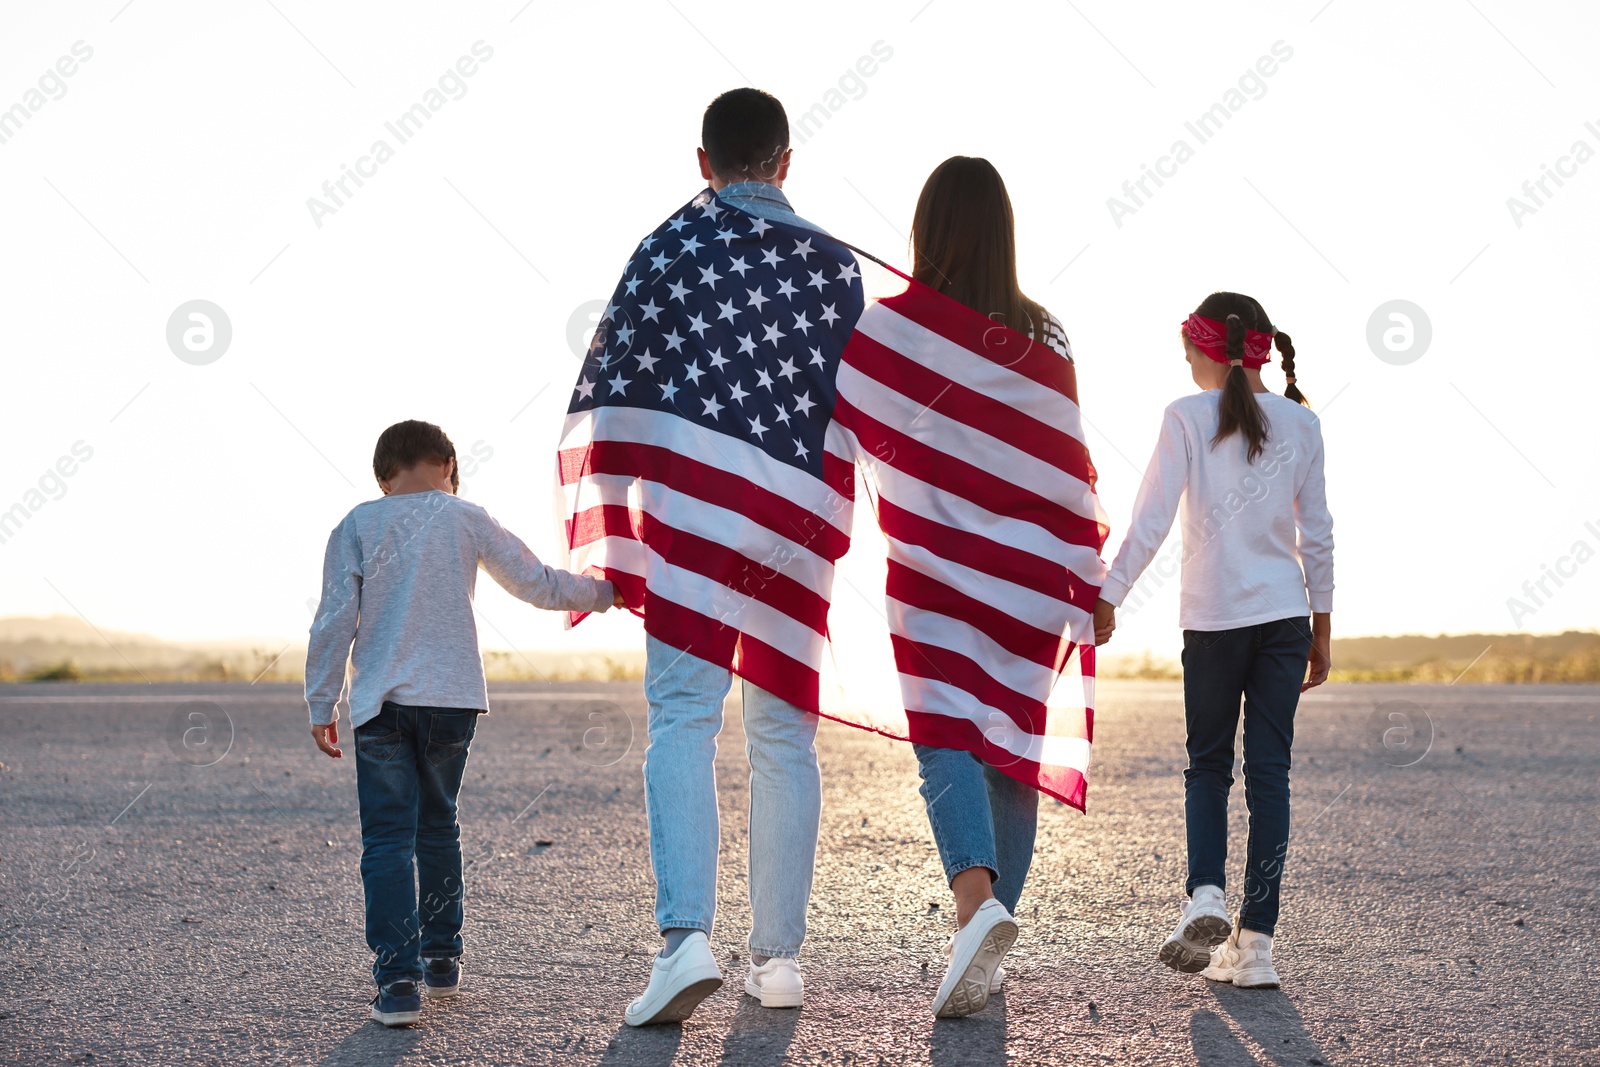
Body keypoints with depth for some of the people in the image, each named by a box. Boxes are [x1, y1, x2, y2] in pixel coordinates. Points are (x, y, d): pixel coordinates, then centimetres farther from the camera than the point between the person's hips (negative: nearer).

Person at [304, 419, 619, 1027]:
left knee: (387, 840, -2)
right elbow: (538, 585, 9)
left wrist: (321, 705, 5)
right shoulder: (466, 520, 4)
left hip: (380, 704, -2)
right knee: (437, 828, 19)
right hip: (452, 701, 2)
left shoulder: (356, 527, 2)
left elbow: (335, 620, -1)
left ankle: (398, 979, -11)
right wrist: (603, 593, 26)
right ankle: (441, 959, 27)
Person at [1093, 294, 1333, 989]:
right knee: (1269, 773, 4)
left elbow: (1151, 521, -8)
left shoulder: (1187, 417, -4)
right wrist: (1320, 628, 14)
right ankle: (1254, 944, 1)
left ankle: (1204, 895, -8)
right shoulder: (1301, 424, 5)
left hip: (1213, 618, -2)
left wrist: (1107, 599, -2)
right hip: (1285, 617, 2)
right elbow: (1317, 535, 7)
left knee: (1207, 763, 14)